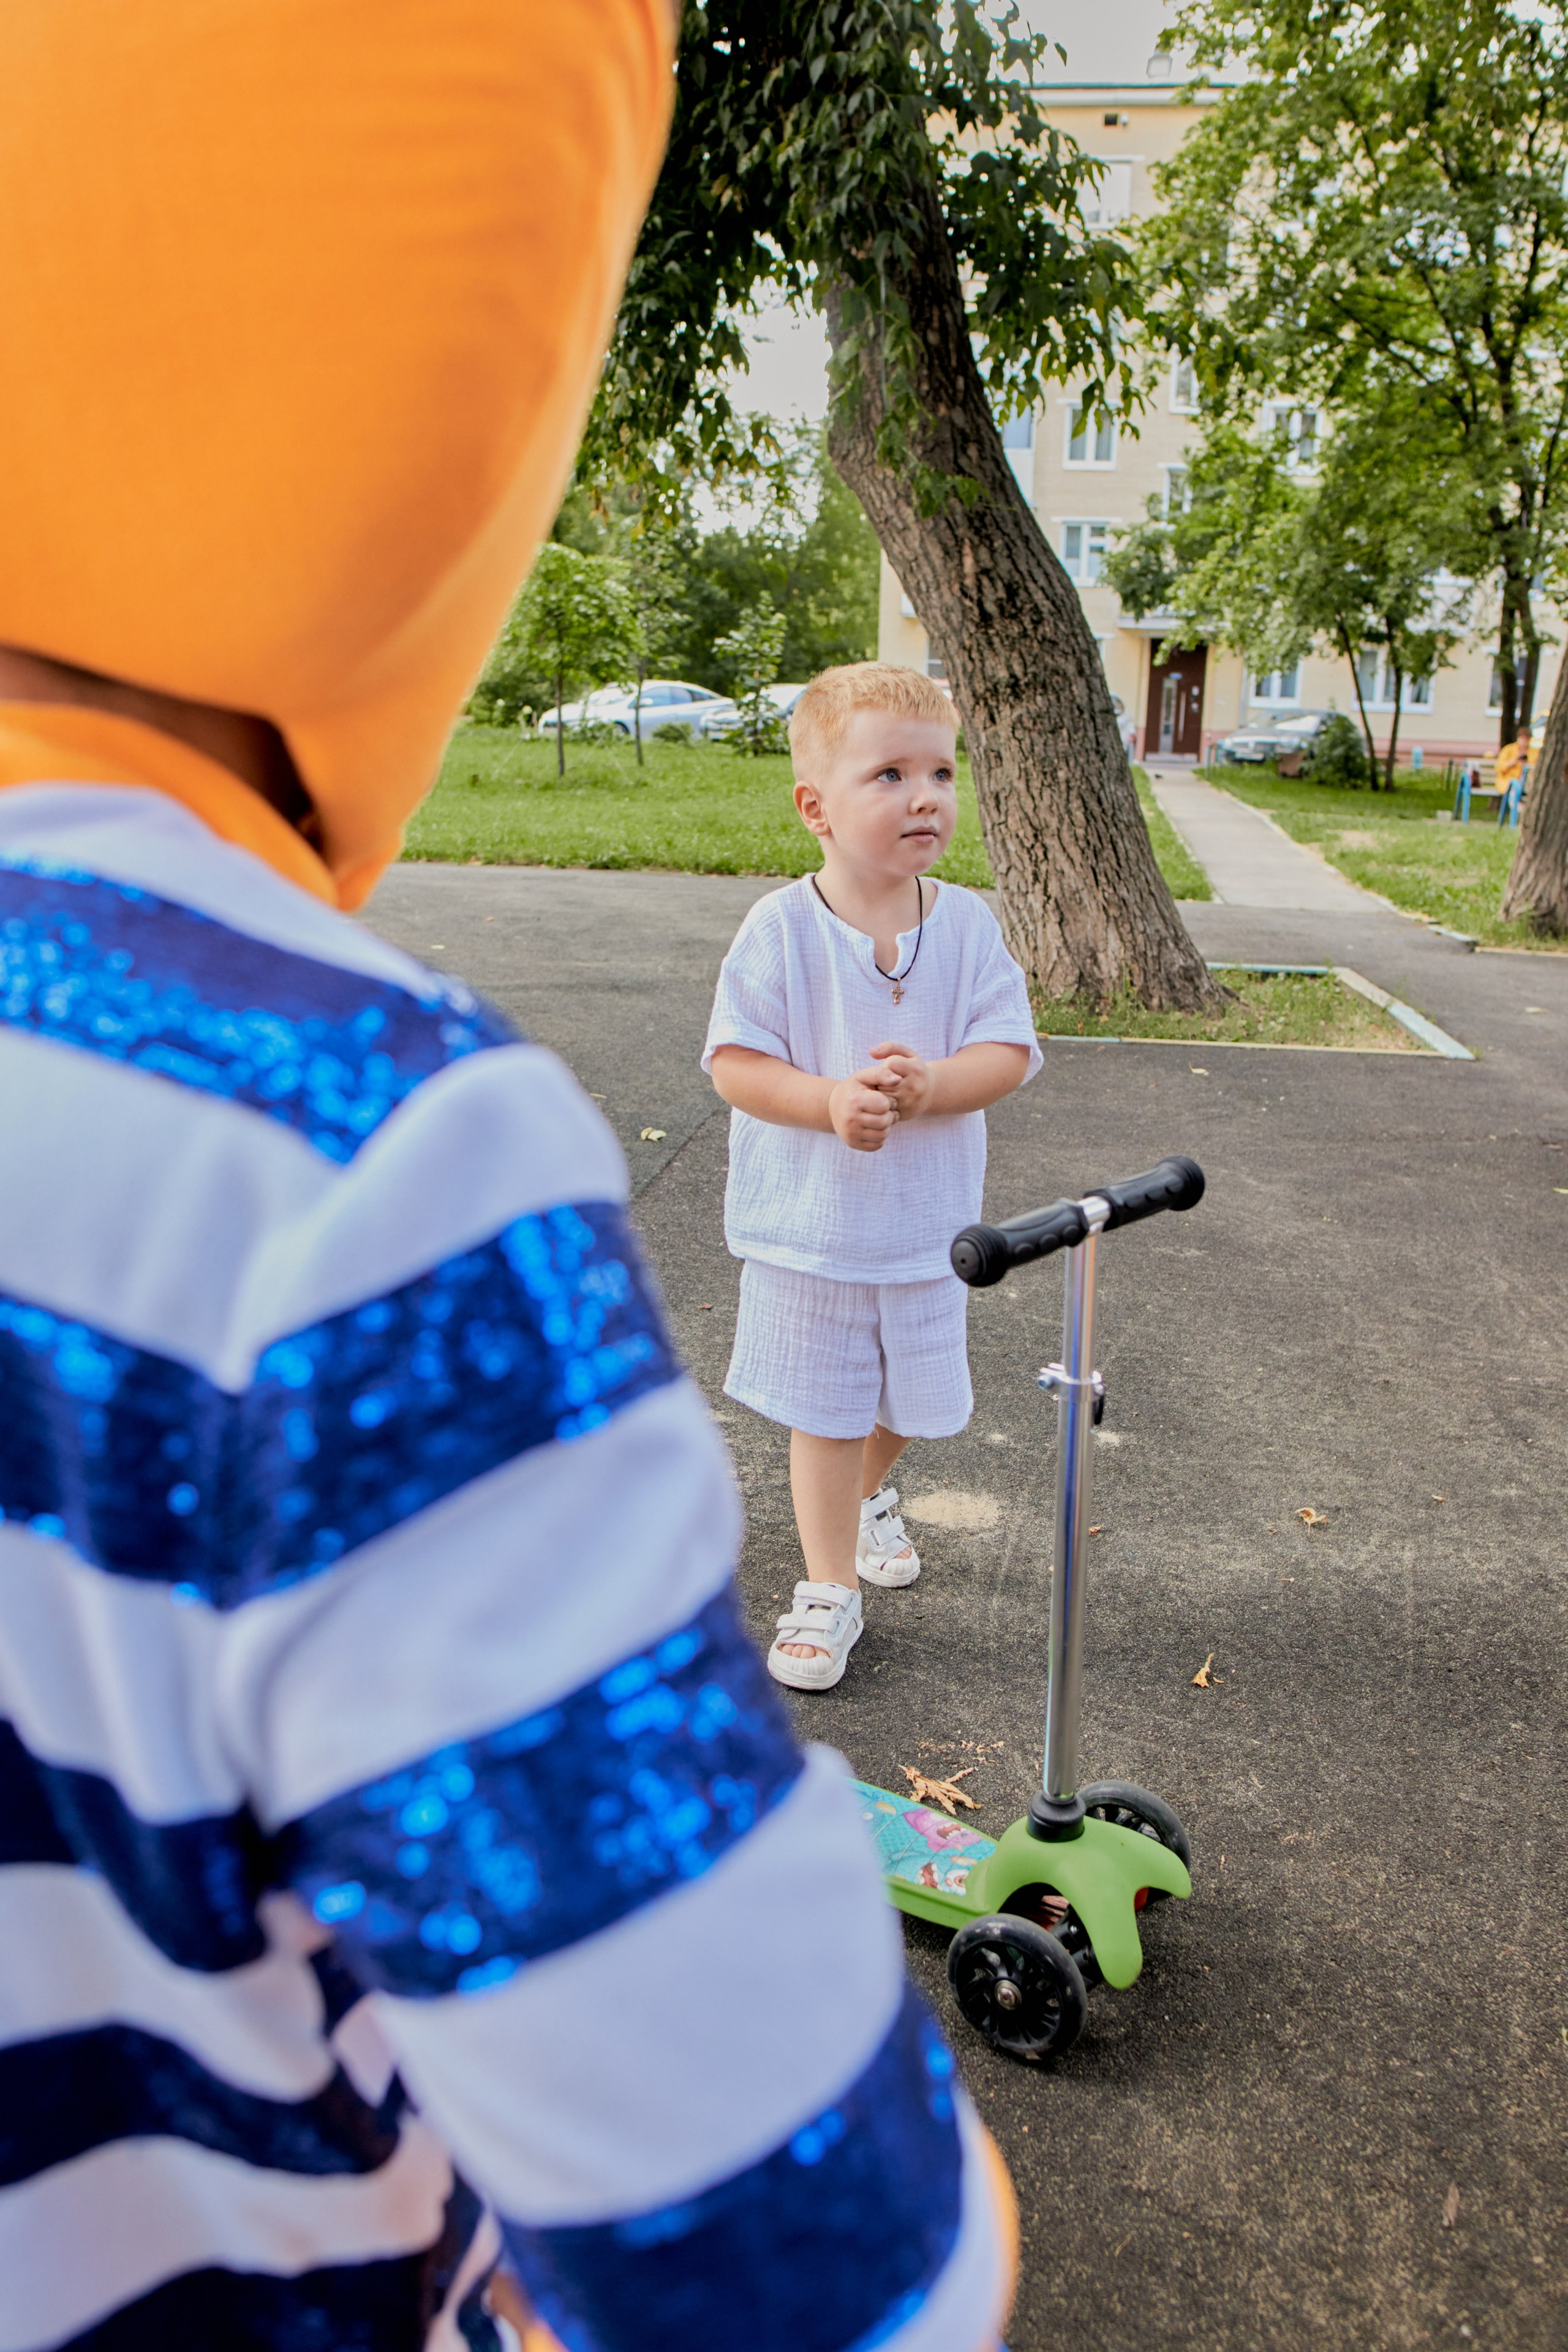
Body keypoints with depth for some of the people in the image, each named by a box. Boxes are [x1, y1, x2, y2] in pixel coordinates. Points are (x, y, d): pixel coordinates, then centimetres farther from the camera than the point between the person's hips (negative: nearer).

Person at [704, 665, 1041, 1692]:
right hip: (808, 1224, -3)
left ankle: (868, 1496, 52)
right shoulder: (781, 929, -12)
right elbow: (734, 1061, -12)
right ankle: (829, 1588, 22)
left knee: (907, 1396, 20)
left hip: (926, 1222, 3)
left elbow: (1007, 1052, -8)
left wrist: (925, 1086, -27)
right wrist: (830, 1101, -29)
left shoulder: (967, 923, -5)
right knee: (824, 1411, 6)